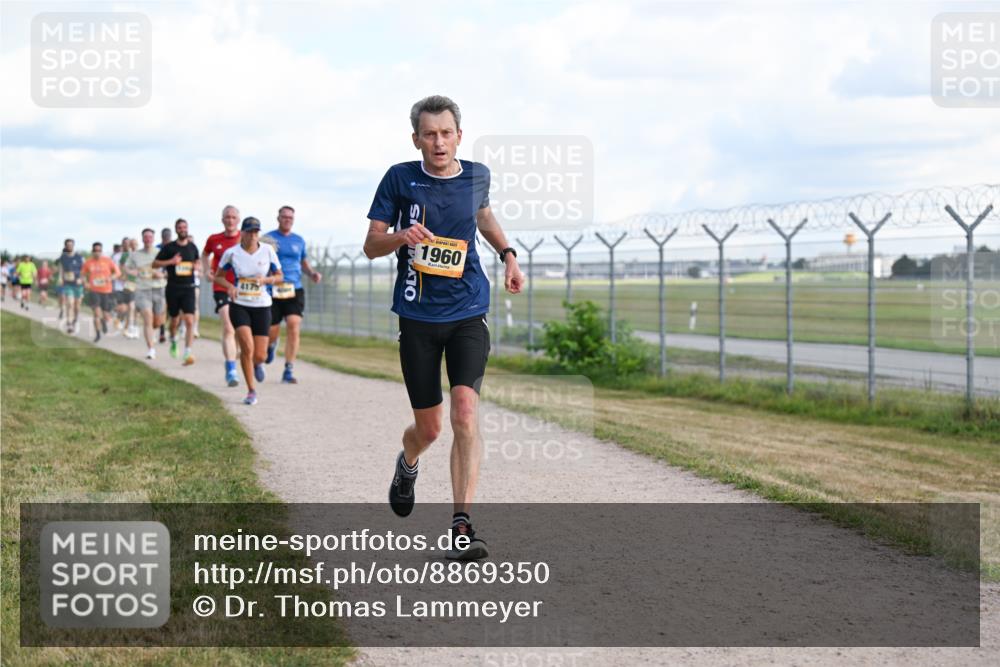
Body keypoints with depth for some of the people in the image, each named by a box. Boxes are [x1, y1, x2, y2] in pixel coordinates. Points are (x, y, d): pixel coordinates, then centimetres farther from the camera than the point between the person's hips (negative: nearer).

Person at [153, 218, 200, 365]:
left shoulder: (193, 247, 7)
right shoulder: (169, 247, -2)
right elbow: (155, 264, -1)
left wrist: (196, 266, 2)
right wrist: (171, 261, -15)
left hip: (188, 288, 0)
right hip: (173, 288, 0)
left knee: (189, 321, -15)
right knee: (175, 320, 13)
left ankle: (188, 353, -18)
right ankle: (173, 341, 45)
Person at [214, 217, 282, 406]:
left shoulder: (268, 251, -4)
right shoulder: (232, 253, -5)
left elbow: (279, 277, 6)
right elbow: (218, 276, 7)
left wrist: (265, 280, -15)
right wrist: (230, 286, -13)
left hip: (262, 306, 1)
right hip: (239, 305, -1)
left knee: (260, 355, -1)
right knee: (247, 347, -19)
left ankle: (257, 363, 39)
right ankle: (251, 391, -2)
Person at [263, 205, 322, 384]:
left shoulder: (299, 240, 13)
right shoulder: (268, 238, 3)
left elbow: (304, 262, 25)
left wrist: (312, 274, 6)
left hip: (295, 290, 2)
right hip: (273, 291, -2)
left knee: (294, 327, -15)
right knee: (272, 332, 1)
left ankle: (288, 371, -9)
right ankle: (271, 346, 41)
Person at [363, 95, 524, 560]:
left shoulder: (477, 176, 4)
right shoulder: (400, 178, -3)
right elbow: (371, 246, 1)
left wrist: (507, 254, 14)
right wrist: (401, 237, -21)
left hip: (468, 315, 1)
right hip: (418, 317, -1)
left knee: (465, 414, -18)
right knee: (428, 428, 7)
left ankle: (462, 526, -15)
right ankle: (407, 466, 45)